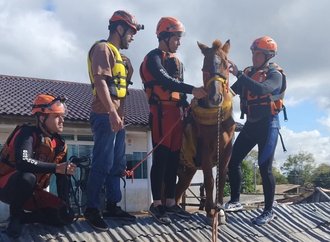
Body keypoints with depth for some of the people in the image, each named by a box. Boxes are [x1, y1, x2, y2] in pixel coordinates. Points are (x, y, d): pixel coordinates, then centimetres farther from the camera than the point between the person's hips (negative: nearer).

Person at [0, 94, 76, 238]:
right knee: (27, 177, -40)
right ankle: (15, 215, -12)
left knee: (66, 216, -7)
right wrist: (56, 167, -36)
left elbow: (62, 179, 3)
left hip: (32, 191, 6)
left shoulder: (59, 144, 0)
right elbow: (23, 162, -40)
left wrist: (66, 206, -5)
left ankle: (22, 217, 9)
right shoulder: (28, 133, -20)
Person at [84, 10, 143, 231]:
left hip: (118, 117, 10)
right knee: (103, 164, -8)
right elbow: (100, 82, -19)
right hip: (105, 116, -10)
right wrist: (112, 113, -26)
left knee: (118, 164, 11)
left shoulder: (119, 55, 23)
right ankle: (92, 209, 1)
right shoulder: (103, 48, -7)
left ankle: (112, 205, 19)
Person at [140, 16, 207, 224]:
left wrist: (187, 105, 6)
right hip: (161, 113, -8)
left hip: (176, 113, 8)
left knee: (174, 159, 8)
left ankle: (170, 202, 16)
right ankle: (157, 204, 0)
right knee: (161, 158, -7)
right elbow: (165, 81, -23)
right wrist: (192, 90, -31)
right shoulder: (154, 58, -6)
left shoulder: (176, 61, 21)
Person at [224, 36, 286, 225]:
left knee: (265, 168, -5)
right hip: (251, 124, 7)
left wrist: (239, 74, -30)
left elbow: (261, 89, -30)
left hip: (268, 125, -6)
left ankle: (269, 211, 8)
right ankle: (235, 201, 18)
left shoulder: (275, 74, -10)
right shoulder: (248, 73, 9)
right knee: (233, 161, 4)